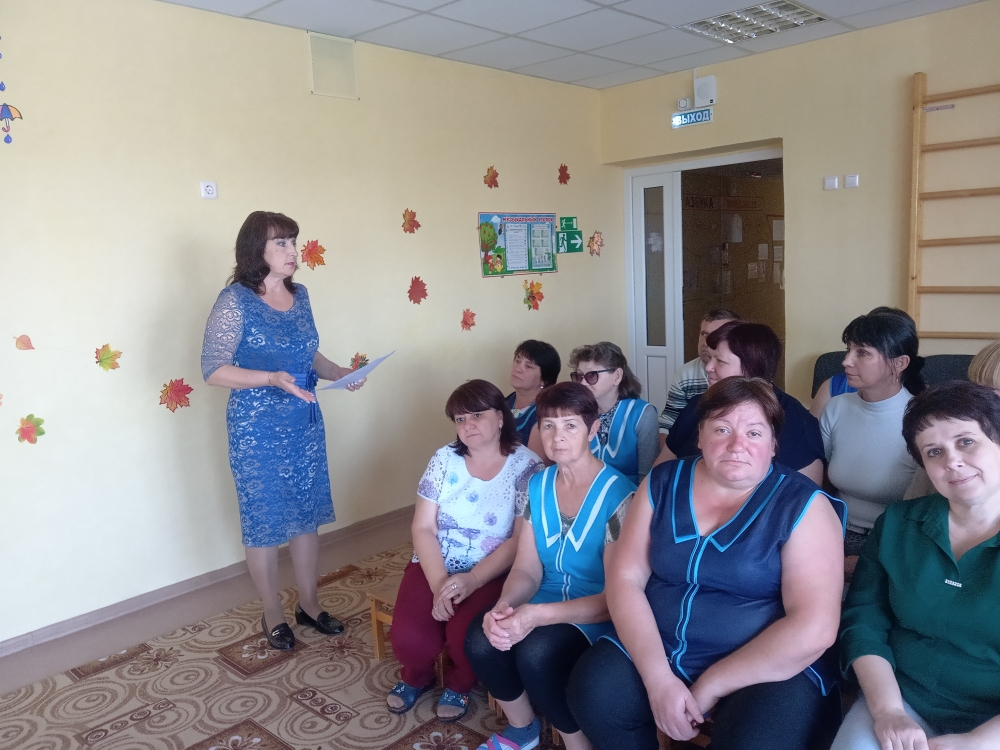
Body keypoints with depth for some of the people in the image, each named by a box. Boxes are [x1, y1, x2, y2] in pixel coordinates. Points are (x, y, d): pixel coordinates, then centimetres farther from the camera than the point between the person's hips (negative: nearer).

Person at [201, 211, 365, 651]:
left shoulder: (299, 294, 5)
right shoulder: (235, 301, -14)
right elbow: (213, 370, -16)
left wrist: (339, 373, -3)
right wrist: (273, 378, -28)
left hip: (305, 422, 6)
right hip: (258, 428, -6)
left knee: (308, 513, 15)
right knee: (264, 521, 8)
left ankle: (309, 603, 32)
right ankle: (272, 614, 27)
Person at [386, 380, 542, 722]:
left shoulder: (527, 467, -7)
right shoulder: (445, 459, 2)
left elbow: (521, 539, -11)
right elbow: (423, 527, -1)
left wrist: (472, 580, -21)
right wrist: (439, 583, -16)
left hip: (491, 574, -2)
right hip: (435, 567, 3)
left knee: (465, 639, -29)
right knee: (409, 639, -20)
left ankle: (459, 683, 10)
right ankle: (416, 675, 19)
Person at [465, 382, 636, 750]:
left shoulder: (617, 494, -18)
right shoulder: (537, 485, 1)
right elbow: (526, 570, 0)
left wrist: (537, 615, -33)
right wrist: (503, 608, -24)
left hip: (600, 618, -5)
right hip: (545, 605, 5)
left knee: (535, 653, -32)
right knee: (480, 641, -21)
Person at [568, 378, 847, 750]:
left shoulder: (804, 505, -10)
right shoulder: (664, 483, 2)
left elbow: (813, 629, -18)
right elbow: (625, 577, -2)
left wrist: (710, 686, -16)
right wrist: (657, 677, -15)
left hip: (771, 669, -4)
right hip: (657, 651, 4)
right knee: (591, 690, -18)